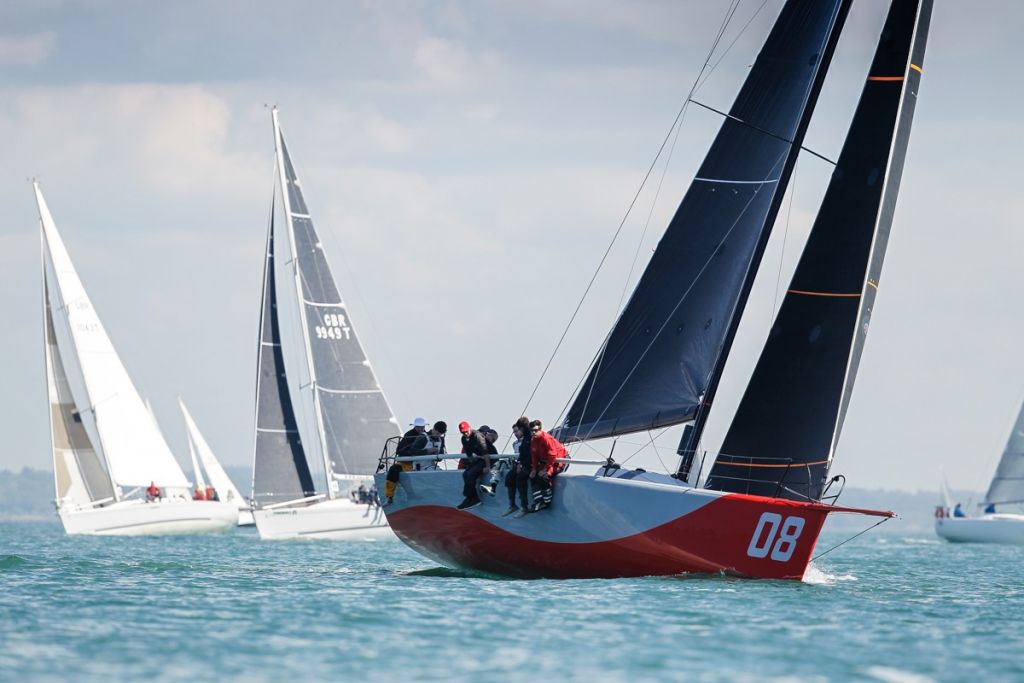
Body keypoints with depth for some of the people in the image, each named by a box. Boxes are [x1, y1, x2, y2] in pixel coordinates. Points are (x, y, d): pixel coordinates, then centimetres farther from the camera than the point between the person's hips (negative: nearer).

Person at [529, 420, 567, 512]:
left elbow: (552, 456, -27)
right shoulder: (533, 441, 1)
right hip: (545, 461, 9)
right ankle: (539, 502, -5)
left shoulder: (547, 438, -25)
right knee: (533, 477, -2)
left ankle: (547, 502, -12)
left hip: (560, 461, -9)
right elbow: (534, 456, 7)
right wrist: (534, 469, -5)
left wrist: (545, 469, -25)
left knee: (544, 476, -27)